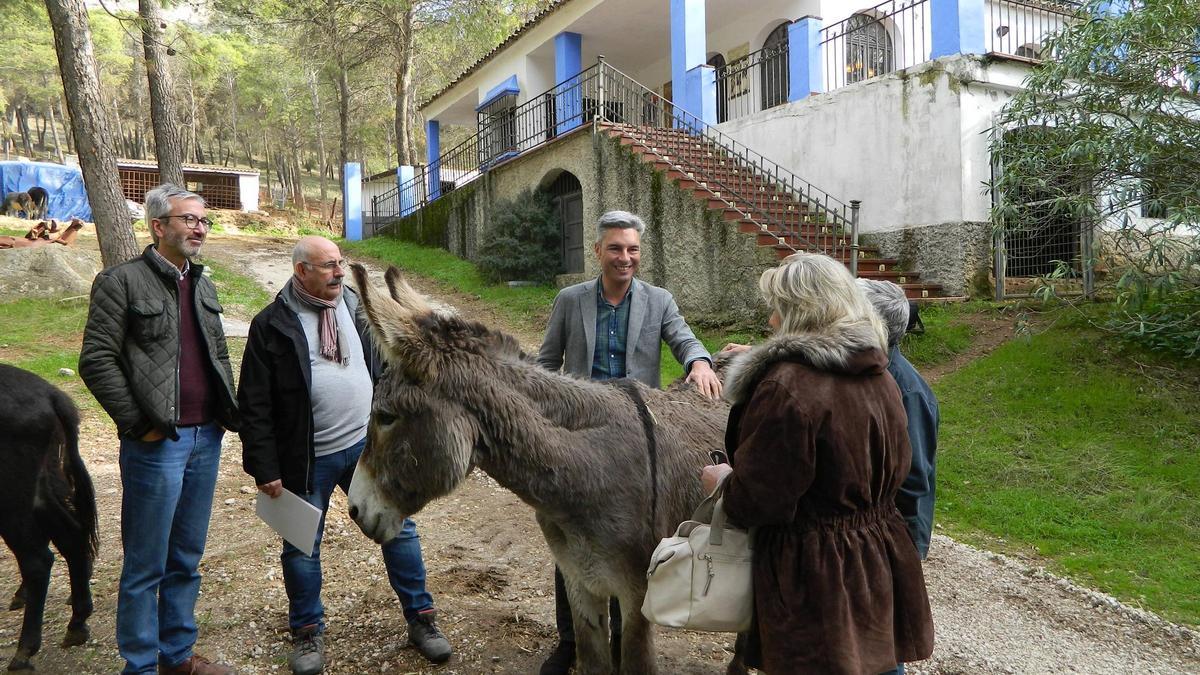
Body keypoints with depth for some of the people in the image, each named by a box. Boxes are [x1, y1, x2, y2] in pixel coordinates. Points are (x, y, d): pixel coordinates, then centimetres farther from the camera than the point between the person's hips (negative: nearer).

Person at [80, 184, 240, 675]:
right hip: (157, 444, -6)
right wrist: (138, 424, -12)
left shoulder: (202, 284, 15)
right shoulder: (122, 281, -6)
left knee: (186, 560, 16)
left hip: (207, 439, 7)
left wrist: (228, 412, 10)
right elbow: (96, 361, -10)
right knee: (146, 565, 4)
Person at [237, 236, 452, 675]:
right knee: (301, 547, 11)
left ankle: (420, 619, 23)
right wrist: (264, 467, -9)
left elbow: (384, 371, 12)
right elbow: (255, 405, -6)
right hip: (307, 459, -3)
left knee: (399, 529, 7)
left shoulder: (357, 309, 6)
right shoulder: (272, 325, -6)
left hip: (367, 445, 3)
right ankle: (307, 631, 32)